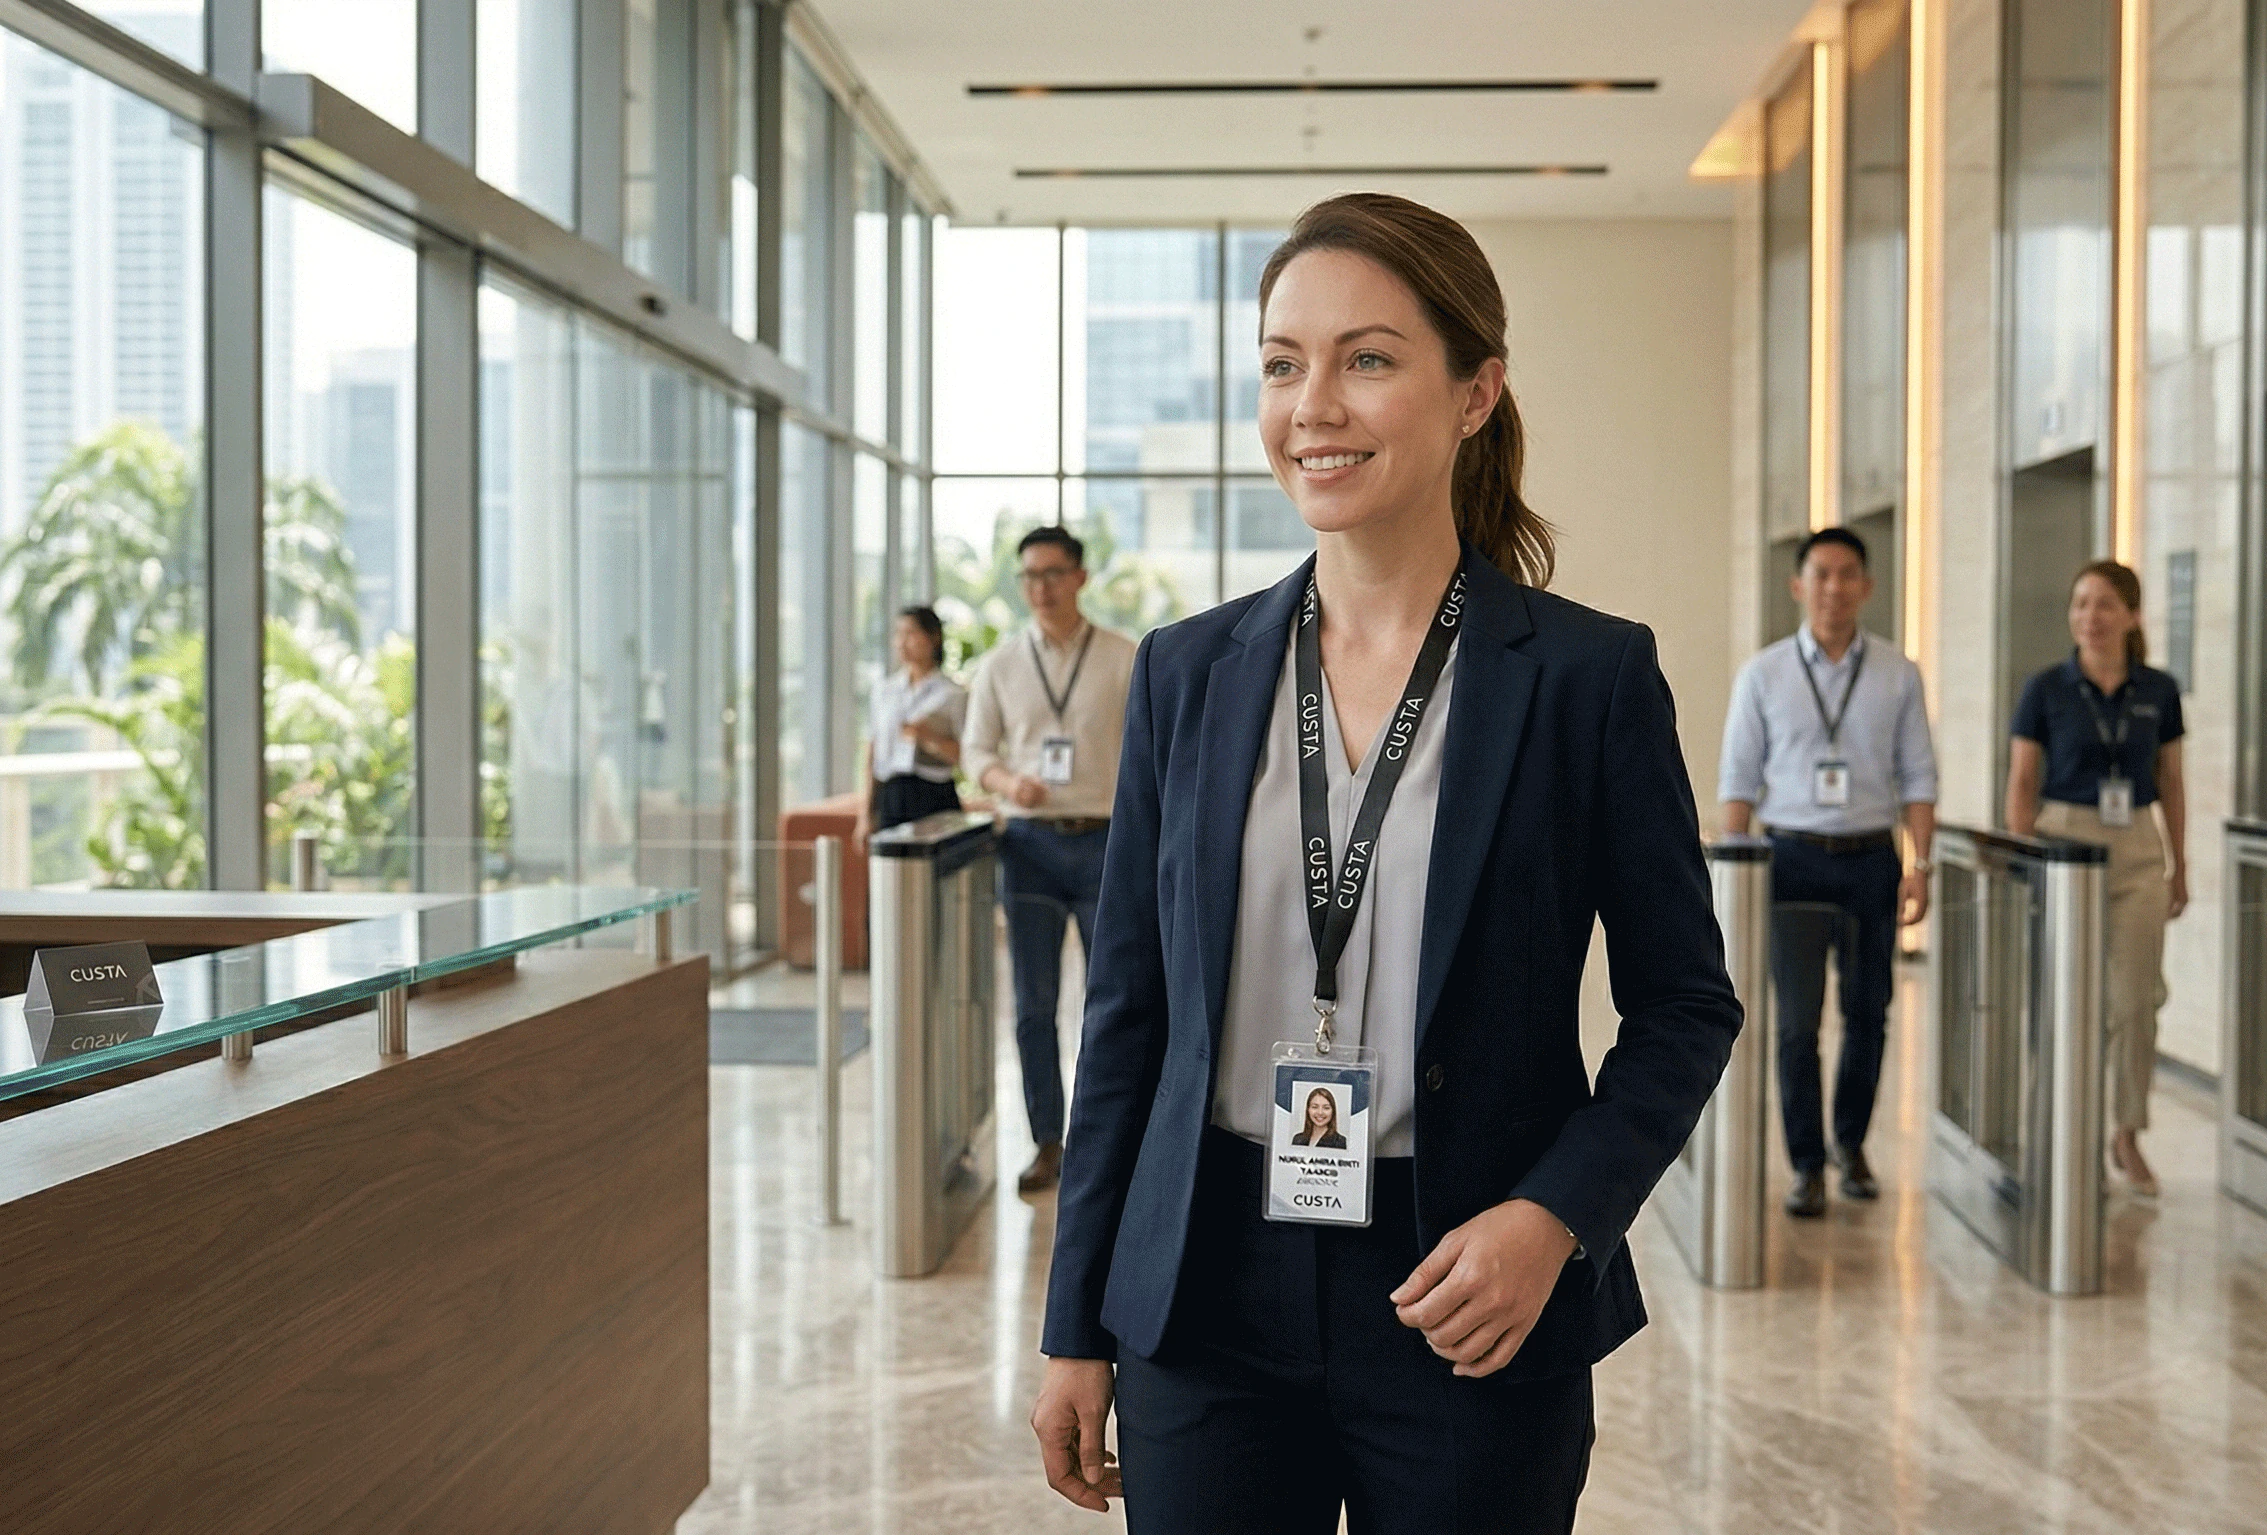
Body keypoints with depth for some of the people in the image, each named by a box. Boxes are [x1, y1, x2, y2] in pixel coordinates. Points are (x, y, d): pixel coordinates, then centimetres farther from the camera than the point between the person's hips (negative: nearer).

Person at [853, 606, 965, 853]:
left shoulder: (953, 695, 2)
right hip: (891, 797, 4)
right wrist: (865, 816, 11)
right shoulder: (884, 691, 14)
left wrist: (930, 738, -18)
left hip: (934, 798, -4)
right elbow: (871, 755, 14)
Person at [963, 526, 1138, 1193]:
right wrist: (1006, 782, -11)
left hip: (1104, 842, -2)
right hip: (1030, 843, 2)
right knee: (1034, 1004, 4)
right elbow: (978, 748, 11)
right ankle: (1047, 1142, 14)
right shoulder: (1001, 664, 6)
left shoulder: (1123, 660, 0)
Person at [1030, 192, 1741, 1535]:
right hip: (1212, 1302, 2)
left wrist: (1555, 1215, -15)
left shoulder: (1591, 676, -5)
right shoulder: (1188, 673, 4)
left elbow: (1687, 1003, 0)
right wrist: (1080, 1329, 6)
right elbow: (1130, 1012, 6)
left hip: (1468, 1318, -2)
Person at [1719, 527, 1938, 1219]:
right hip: (1792, 856, -1)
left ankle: (1851, 1143, 28)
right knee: (1798, 1018, -4)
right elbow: (1738, 779, 3)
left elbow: (1917, 777, 5)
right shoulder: (1763, 674, 2)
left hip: (1871, 858, 2)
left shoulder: (1898, 674, 4)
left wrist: (1920, 864, -5)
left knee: (1868, 1011, 9)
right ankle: (1806, 1165, 5)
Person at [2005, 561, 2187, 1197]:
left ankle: (2128, 1136, 15)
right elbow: (2021, 784, 0)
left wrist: (2180, 865, 9)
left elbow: (2171, 782, 10)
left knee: (2134, 997, 0)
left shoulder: (2159, 691, 4)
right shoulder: (2046, 689, -3)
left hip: (2138, 854, 2)